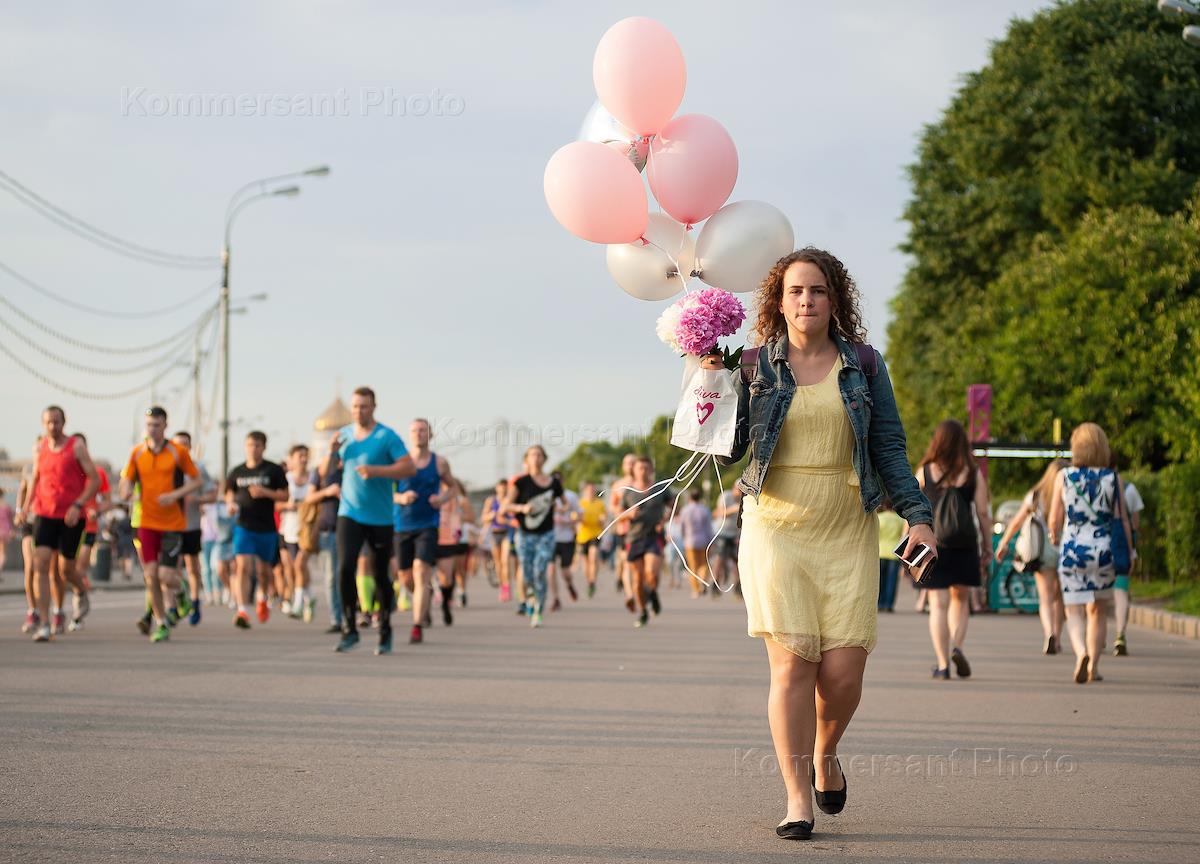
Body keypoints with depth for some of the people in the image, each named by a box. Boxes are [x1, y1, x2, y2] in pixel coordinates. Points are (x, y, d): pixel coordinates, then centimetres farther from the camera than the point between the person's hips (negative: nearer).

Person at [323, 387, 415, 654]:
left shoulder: (387, 436, -7)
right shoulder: (344, 434, 8)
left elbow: (410, 468, -14)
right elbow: (324, 472, 13)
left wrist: (376, 471, -23)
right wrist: (332, 452, -7)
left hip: (380, 518, -3)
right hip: (349, 514, 3)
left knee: (381, 575, 5)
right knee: (345, 567, -15)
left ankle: (385, 631, 22)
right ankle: (349, 629, -8)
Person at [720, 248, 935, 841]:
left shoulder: (864, 364, 7)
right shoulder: (755, 368, 4)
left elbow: (889, 448, 8)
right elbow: (728, 453, 2)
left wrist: (917, 515, -1)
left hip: (847, 533, 1)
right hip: (775, 530, -1)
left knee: (843, 668, -6)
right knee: (792, 661, -10)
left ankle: (824, 754, 26)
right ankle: (797, 798, -2)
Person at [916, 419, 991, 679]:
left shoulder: (924, 472, 0)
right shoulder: (973, 474, 0)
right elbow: (983, 513, -1)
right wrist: (987, 546, 7)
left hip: (931, 543, -1)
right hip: (964, 546, 1)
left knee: (938, 604, 1)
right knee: (960, 599, 17)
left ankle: (942, 664, -4)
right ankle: (957, 647, -4)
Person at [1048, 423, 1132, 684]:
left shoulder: (1064, 476, -3)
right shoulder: (1112, 478, -2)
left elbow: (1055, 519, 1)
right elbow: (1122, 519, -2)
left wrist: (1055, 537, 22)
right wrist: (1129, 551, 8)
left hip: (1072, 549, -1)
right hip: (1104, 550, 1)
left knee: (1074, 612, 3)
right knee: (1098, 611, 17)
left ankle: (1081, 652, -25)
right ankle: (1093, 666, 18)